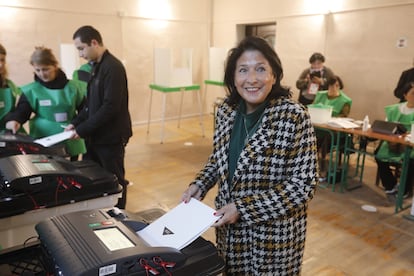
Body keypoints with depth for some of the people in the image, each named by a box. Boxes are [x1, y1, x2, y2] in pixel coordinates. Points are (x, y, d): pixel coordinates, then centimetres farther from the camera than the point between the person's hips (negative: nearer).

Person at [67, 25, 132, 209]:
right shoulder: (96, 66, 12)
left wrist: (82, 130, -18)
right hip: (96, 135, 9)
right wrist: (76, 123, 5)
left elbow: (110, 107, -23)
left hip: (111, 136, -9)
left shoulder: (113, 67, -17)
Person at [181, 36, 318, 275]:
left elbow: (303, 184, -20)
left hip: (273, 234, -5)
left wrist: (243, 208, -21)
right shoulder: (227, 110, -4)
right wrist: (199, 185, -5)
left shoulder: (294, 116, -21)